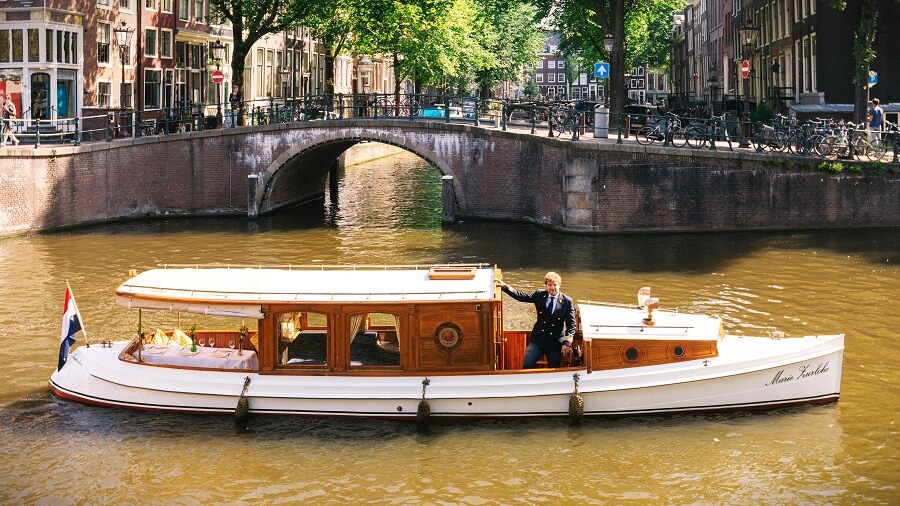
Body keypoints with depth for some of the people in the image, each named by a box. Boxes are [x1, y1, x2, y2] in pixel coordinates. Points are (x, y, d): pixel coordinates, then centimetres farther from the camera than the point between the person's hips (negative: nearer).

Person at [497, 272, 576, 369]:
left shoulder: (567, 301, -4)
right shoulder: (540, 295, 4)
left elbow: (571, 325, -4)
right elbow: (522, 296, 2)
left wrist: (567, 343, -13)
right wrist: (505, 286, -7)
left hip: (555, 343, -2)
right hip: (537, 340, 2)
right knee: (526, 365, -11)